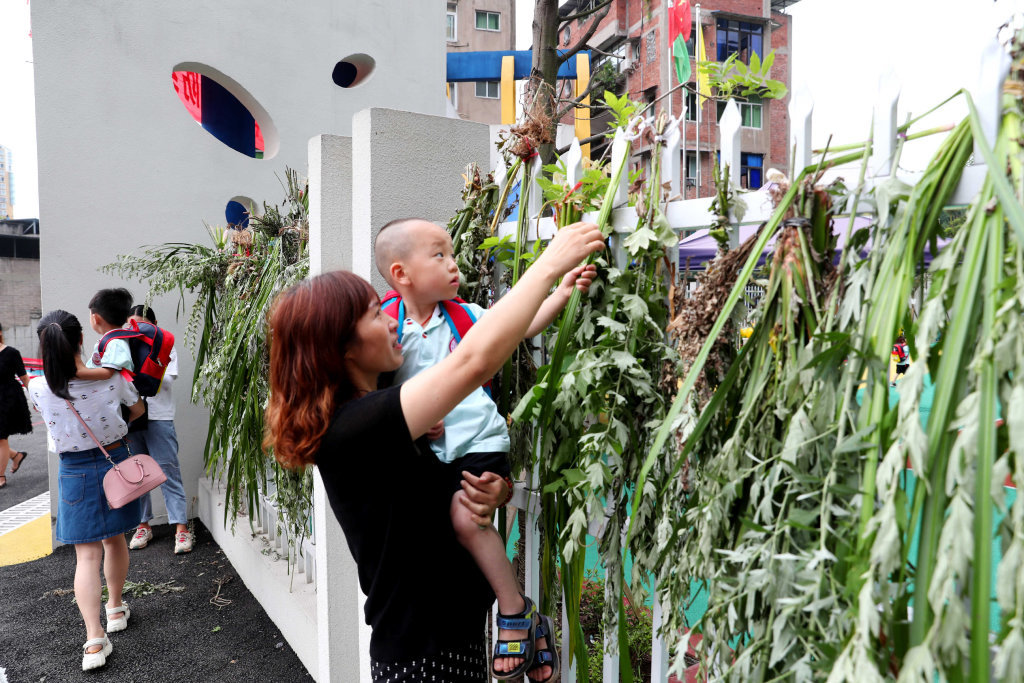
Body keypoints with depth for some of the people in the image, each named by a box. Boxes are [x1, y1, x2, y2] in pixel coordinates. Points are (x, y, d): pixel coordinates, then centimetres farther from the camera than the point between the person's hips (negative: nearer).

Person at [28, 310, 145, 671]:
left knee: (87, 554, 3)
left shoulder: (38, 388, -15)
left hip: (75, 470, -1)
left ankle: (95, 640, -3)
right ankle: (116, 608, 36)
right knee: (115, 538, 19)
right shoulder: (111, 378, -14)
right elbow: (138, 409, 5)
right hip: (115, 460, 1)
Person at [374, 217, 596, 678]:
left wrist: (562, 292, -9)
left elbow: (520, 326, 0)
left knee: (466, 516, -18)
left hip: (477, 437, -3)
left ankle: (513, 608, 0)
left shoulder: (465, 316, -1)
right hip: (427, 447, 3)